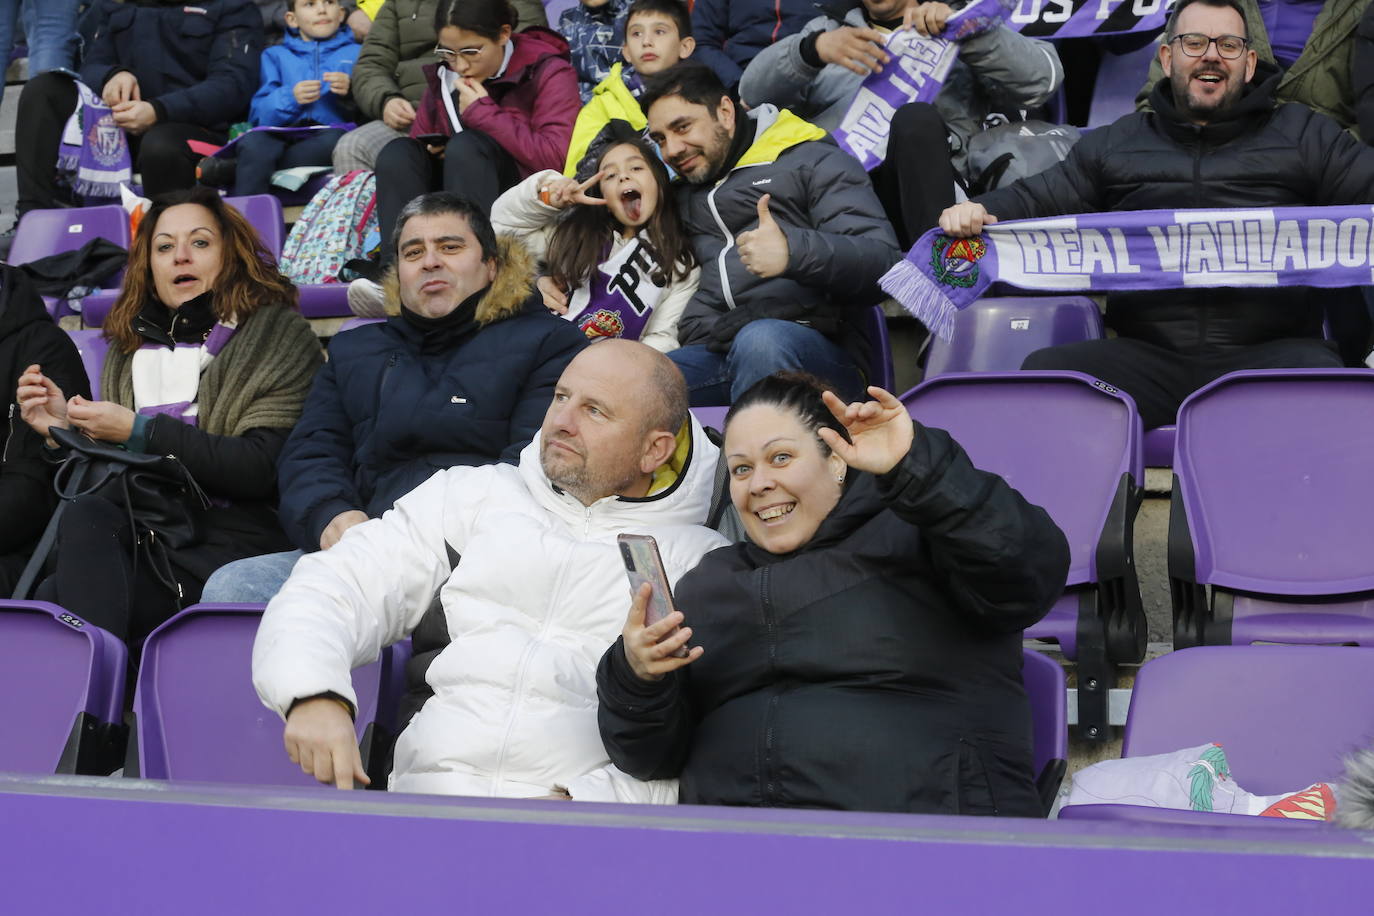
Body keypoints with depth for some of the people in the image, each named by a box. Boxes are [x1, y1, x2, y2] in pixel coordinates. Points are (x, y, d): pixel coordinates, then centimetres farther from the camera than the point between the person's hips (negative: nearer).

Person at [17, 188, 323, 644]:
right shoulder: (129, 348, 24)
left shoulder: (278, 334, 8)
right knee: (85, 514, -30)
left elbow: (264, 468, -6)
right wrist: (68, 428, 5)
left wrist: (139, 431, -7)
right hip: (142, 540, 5)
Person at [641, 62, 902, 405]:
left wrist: (793, 252, -20)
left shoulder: (812, 161, 11)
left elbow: (883, 259, -4)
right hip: (712, 351, 4)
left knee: (760, 340, -41)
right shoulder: (685, 197, 31)